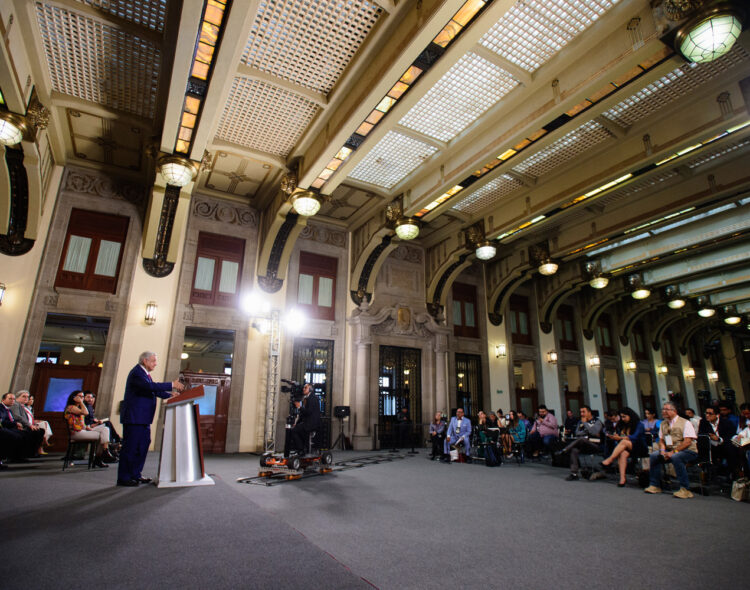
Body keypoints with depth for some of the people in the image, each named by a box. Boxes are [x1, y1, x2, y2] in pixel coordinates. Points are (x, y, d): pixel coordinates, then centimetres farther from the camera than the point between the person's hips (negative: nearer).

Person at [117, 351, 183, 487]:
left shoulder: (144, 373, 17)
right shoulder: (136, 373, -16)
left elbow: (153, 390, 20)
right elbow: (151, 386, -29)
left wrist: (170, 395, 10)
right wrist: (172, 385, -26)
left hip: (143, 418, 10)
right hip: (134, 417, -10)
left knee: (143, 445, 13)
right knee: (130, 447, -3)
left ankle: (135, 474, 23)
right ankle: (123, 478, 6)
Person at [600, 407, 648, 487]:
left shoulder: (639, 424, -2)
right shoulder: (623, 425, 18)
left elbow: (635, 437, -18)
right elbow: (619, 435, 12)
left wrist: (620, 438, -28)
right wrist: (614, 437, -11)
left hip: (640, 449, -4)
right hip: (627, 448, 4)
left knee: (624, 442, -33)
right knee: (623, 453, -32)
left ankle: (610, 460, -38)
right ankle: (622, 478, -43)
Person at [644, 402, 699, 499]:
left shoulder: (685, 423, -7)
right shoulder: (663, 424, 13)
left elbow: (687, 442, -16)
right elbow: (661, 440, 14)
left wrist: (673, 452, -22)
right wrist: (663, 451, -7)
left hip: (688, 451, -6)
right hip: (670, 451, 6)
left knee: (675, 457, -36)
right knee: (653, 456, -15)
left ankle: (685, 489, -26)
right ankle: (655, 485, -5)